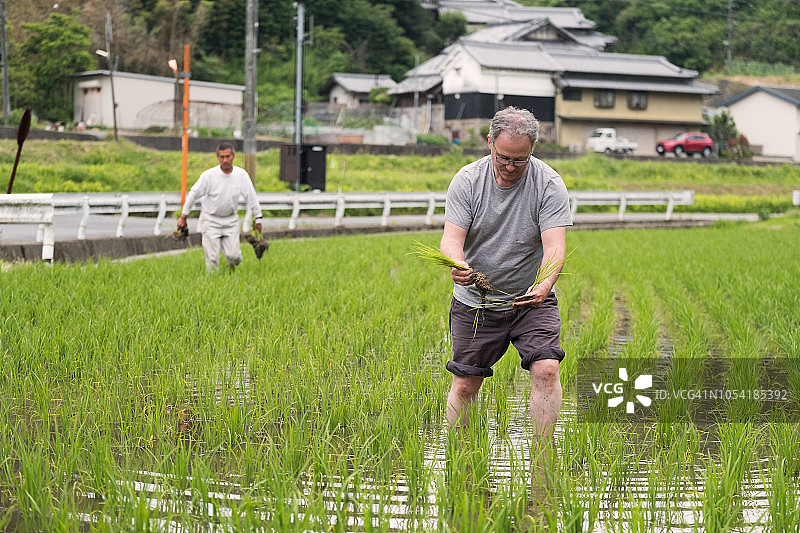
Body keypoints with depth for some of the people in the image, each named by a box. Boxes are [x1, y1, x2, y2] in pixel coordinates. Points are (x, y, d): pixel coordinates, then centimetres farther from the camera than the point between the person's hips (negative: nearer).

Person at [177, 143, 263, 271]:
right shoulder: (208, 175, -15)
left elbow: (251, 197, 2)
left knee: (234, 256, -4)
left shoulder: (241, 174, -8)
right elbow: (193, 194, -5)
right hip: (211, 220, -2)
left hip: (231, 220, 2)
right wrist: (183, 217, -2)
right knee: (212, 258, -5)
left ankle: (231, 265, 32)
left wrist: (258, 218, 7)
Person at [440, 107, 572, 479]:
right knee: (464, 385, 4)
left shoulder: (549, 184, -13)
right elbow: (451, 237, -18)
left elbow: (554, 245, -22)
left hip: (532, 299, -1)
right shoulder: (467, 180, -10)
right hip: (475, 300, 1)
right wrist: (456, 265, -42)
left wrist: (544, 285, -43)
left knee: (546, 369, -19)